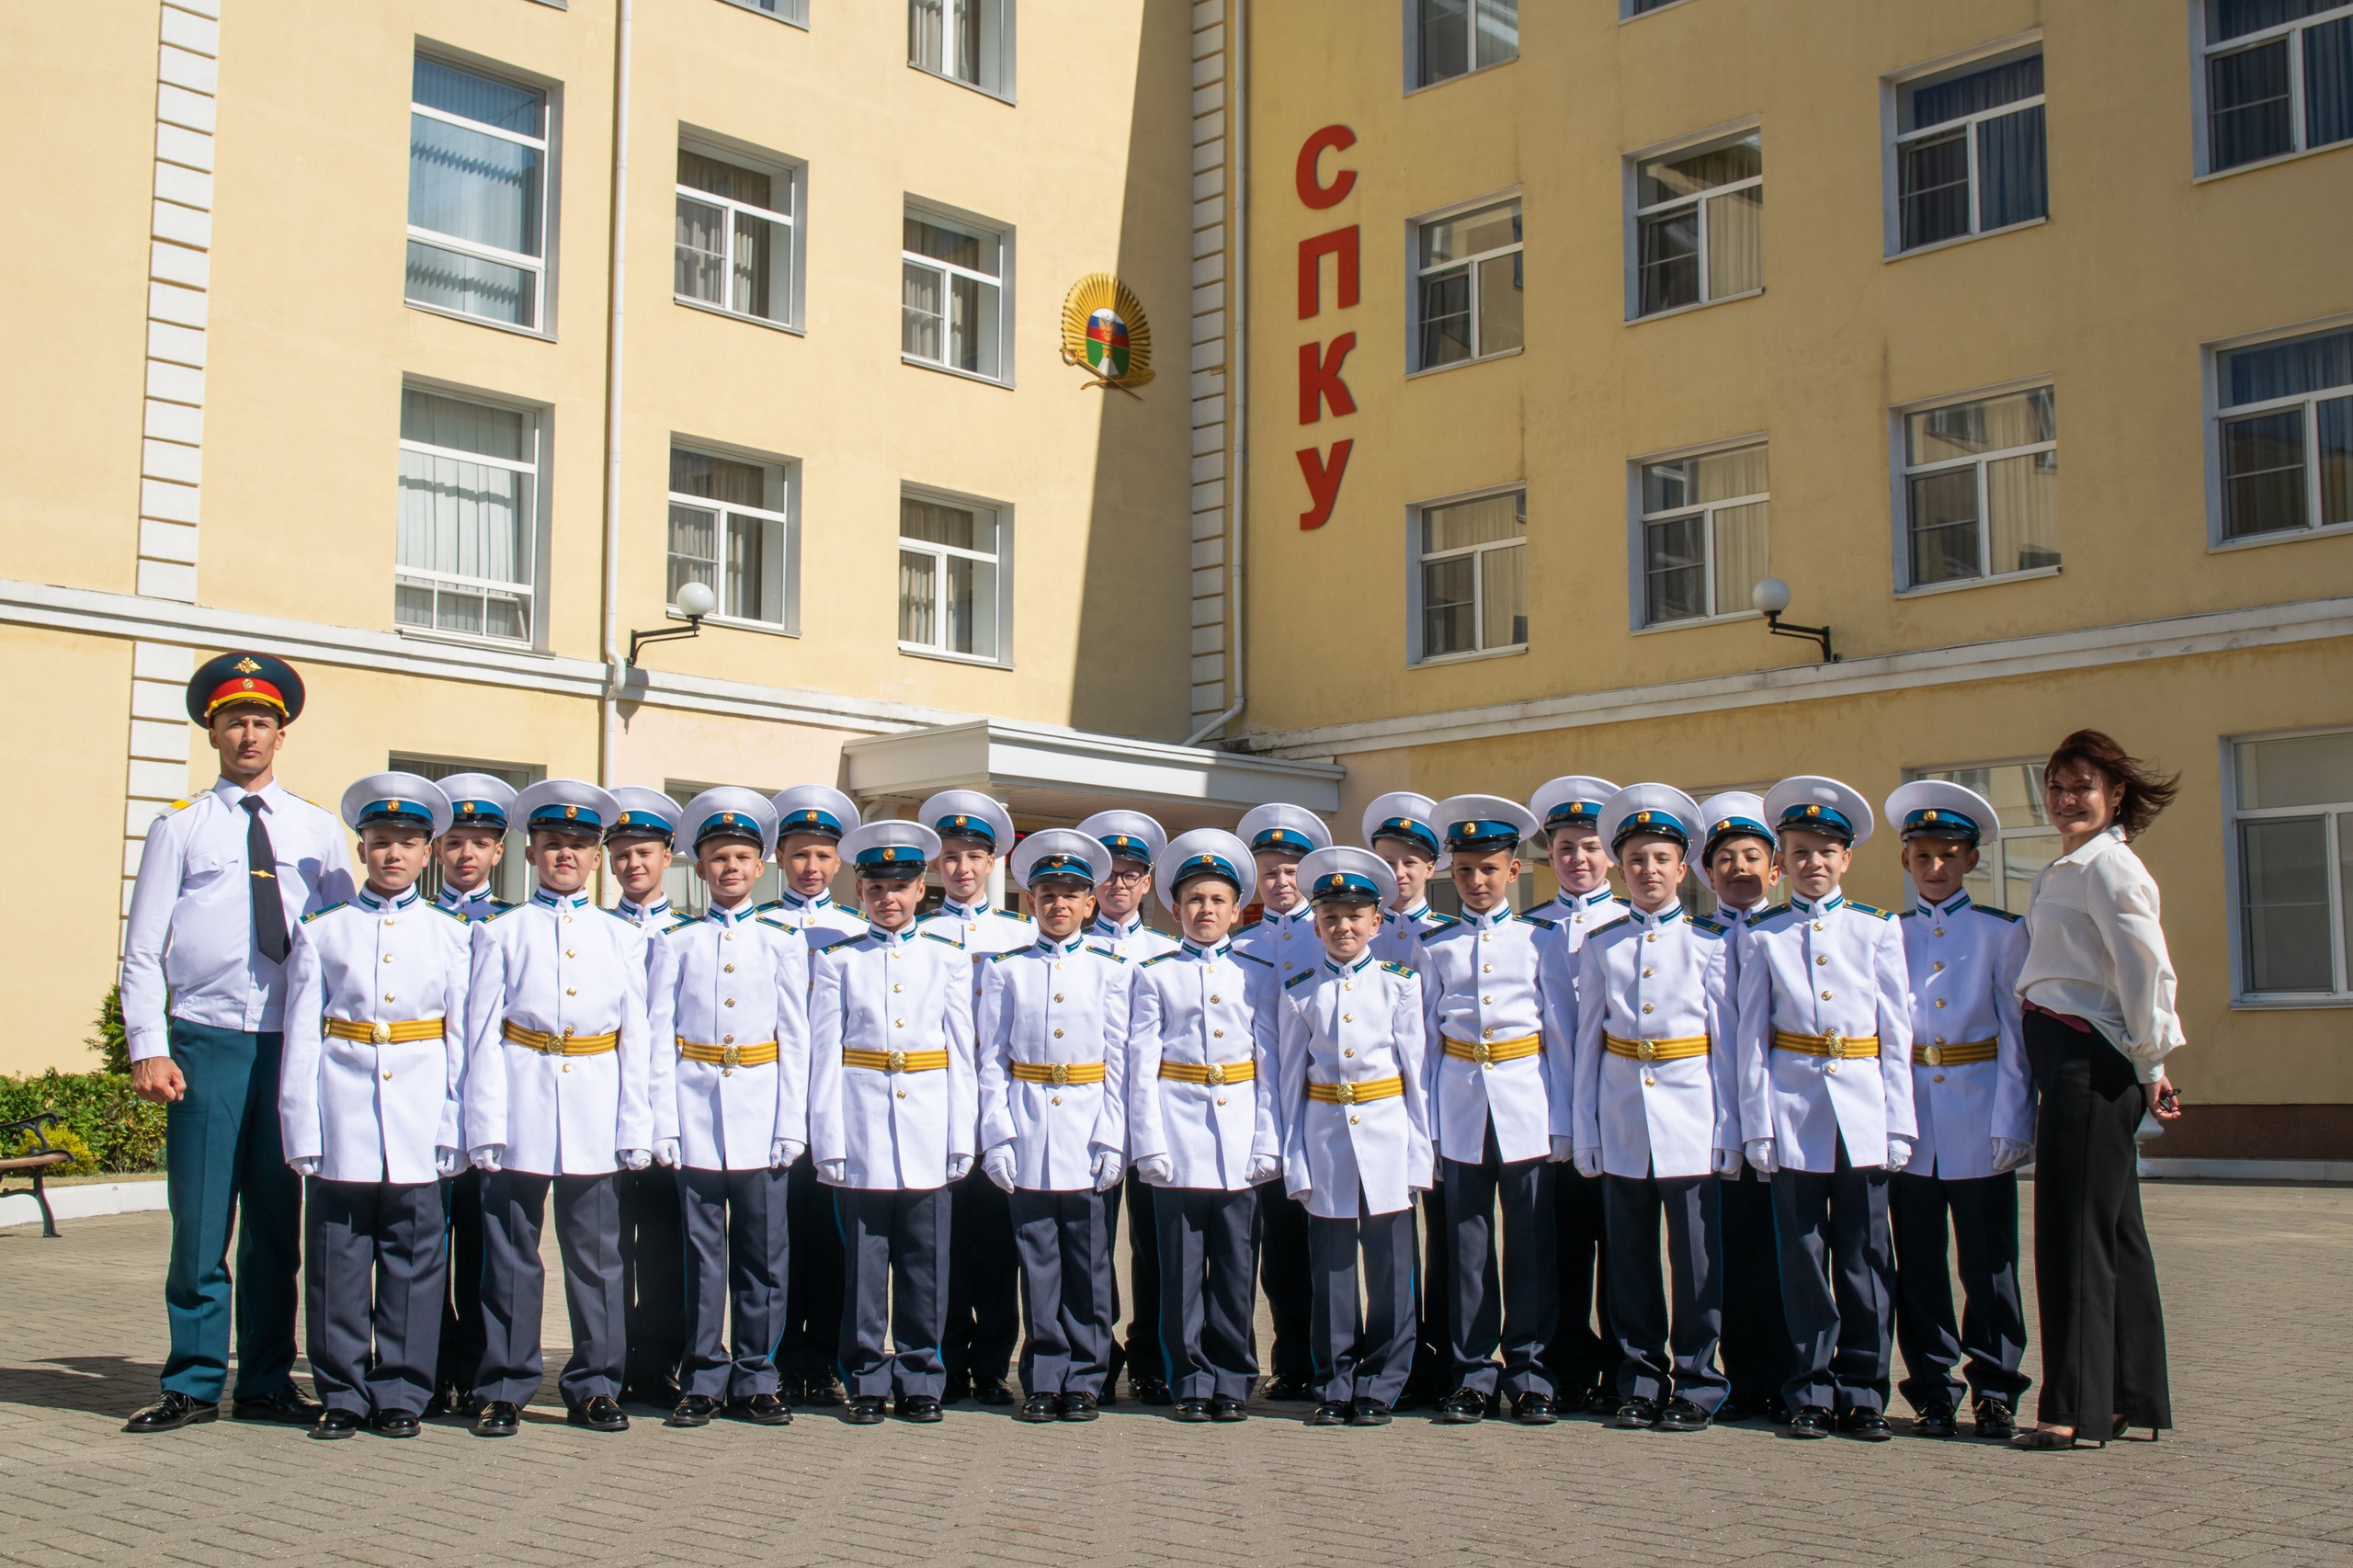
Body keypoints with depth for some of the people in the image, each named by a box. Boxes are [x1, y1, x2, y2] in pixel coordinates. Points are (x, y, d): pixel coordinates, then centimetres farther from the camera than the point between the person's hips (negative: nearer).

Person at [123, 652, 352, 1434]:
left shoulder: (319, 832, 12)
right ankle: (192, 1385, 9)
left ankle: (266, 1382, 15)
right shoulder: (180, 828, 7)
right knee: (199, 1222, -2)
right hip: (206, 1040, -2)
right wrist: (148, 1048, -6)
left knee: (277, 1223, 6)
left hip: (292, 1045, 2)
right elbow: (142, 951, 5)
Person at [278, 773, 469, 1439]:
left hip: (418, 1129, 0)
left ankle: (401, 1394, 12)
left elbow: (462, 1039, 7)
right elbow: (301, 1038, 5)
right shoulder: (322, 932, 8)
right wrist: (302, 1131, -2)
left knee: (413, 1259, 2)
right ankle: (342, 1395, 14)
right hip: (342, 1124, 0)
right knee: (338, 1260, 3)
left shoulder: (450, 935, 9)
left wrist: (454, 1128, 0)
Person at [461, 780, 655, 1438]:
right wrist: (485, 1126, -5)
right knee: (511, 1257, 3)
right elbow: (481, 1034, 2)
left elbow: (637, 1038, 9)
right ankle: (505, 1388, 13)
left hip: (597, 1116, 1)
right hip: (521, 1106, -1)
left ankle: (593, 1387, 14)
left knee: (597, 1257, 4)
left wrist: (636, 1129, 3)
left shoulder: (623, 936, 11)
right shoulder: (501, 932, 7)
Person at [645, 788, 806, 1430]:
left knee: (763, 1252, 2)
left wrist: (791, 1125, -1)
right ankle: (703, 1382, 11)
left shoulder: (782, 942, 8)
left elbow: (795, 1039, 6)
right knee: (702, 1251, 2)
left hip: (761, 1111, 0)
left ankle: (754, 1381, 11)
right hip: (696, 1108, 0)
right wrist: (663, 1124, -5)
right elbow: (658, 1037, 4)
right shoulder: (676, 942, 7)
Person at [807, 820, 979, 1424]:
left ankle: (920, 1379, 14)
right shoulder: (837, 959, 6)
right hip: (861, 1130, 0)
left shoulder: (948, 956, 9)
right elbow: (824, 1055, 3)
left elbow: (961, 1051, 7)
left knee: (925, 1260, 3)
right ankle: (868, 1380, 13)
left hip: (929, 1129, 1)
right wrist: (828, 1141, -3)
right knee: (863, 1259, 2)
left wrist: (961, 1137, 1)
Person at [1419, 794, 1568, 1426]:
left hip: (1526, 1100, -1)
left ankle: (1528, 1372, 11)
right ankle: (1472, 1374, 12)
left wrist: (1562, 1120, 0)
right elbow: (1426, 1037, 9)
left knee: (1531, 1242, 1)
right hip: (1460, 1102, 1)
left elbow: (1558, 1032, 5)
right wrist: (1426, 1122, 3)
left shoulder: (1539, 940, 4)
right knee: (1466, 1244, 4)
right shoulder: (1435, 948, 8)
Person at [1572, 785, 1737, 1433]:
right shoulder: (1601, 945, 8)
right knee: (1630, 1257, 7)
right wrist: (1585, 1130, 6)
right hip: (1621, 1122, 2)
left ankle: (1696, 1385, 11)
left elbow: (1725, 1041, 2)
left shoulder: (1709, 942, 2)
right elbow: (1587, 1041, 9)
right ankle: (1640, 1380, 18)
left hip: (1690, 1118, -2)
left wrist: (1727, 1129, -3)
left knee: (1696, 1255, 0)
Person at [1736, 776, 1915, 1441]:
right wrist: (1756, 1125, -1)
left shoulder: (1877, 929, 8)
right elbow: (1751, 1038, 5)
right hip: (1792, 1107, 0)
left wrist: (1898, 1123, 1)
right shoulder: (1764, 937, 6)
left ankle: (1864, 1392, 12)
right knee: (1803, 1256, 3)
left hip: (1862, 1110, 0)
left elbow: (1897, 1033, 7)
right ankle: (1811, 1391, 12)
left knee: (1864, 1256, 2)